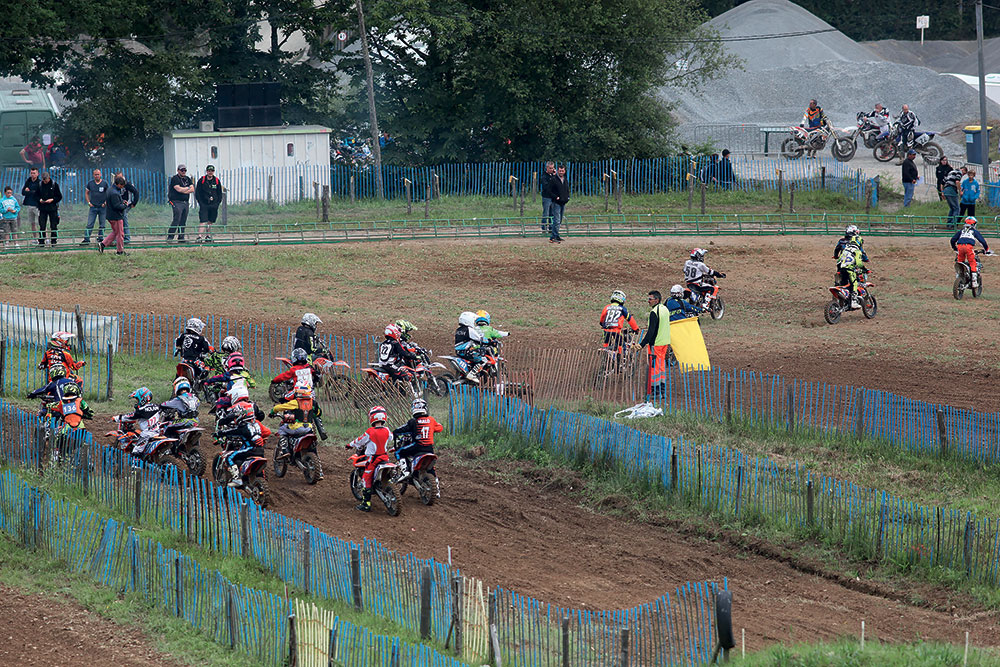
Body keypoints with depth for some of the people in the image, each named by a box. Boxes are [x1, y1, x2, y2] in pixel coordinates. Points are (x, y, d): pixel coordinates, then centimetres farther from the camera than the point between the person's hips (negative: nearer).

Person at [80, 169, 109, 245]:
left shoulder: (104, 183, -1)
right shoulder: (90, 183, 3)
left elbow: (109, 194, 6)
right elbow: (86, 193, 13)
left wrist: (106, 202, -4)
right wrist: (89, 202, 2)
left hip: (102, 207, -1)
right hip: (93, 207, 1)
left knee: (102, 225, 4)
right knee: (89, 224, -5)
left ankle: (100, 239, 14)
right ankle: (86, 240, -4)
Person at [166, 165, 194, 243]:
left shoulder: (187, 179, 16)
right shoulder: (174, 178, -4)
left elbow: (192, 189, 5)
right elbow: (178, 189, -17)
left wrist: (183, 191, -8)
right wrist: (188, 188, -1)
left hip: (185, 203, 7)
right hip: (176, 202, -7)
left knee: (183, 221, 5)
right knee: (176, 220, -16)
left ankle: (181, 238, 9)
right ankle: (170, 236, -14)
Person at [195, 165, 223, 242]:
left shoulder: (217, 181, 7)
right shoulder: (201, 180, 0)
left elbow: (220, 193, 14)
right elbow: (197, 193, 2)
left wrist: (217, 203, 3)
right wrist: (200, 203, -7)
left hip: (214, 205, 3)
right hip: (204, 205, -3)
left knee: (210, 222, 10)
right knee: (203, 221, -14)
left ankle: (208, 236, 21)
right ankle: (200, 236, -20)